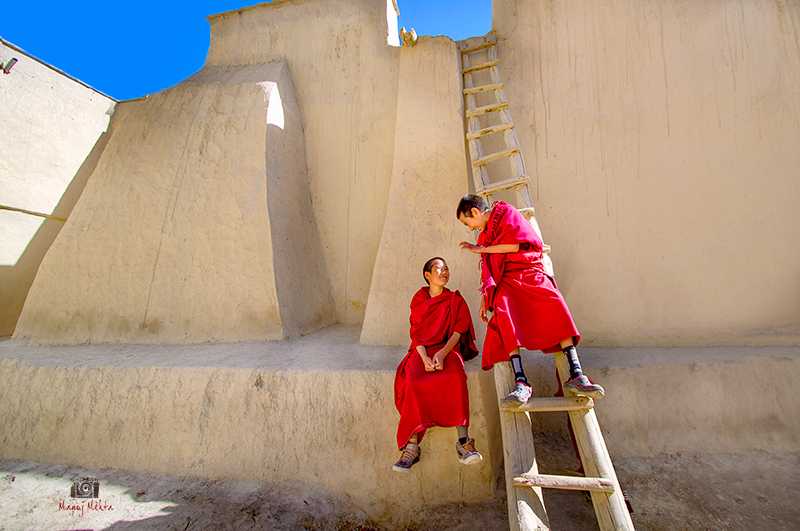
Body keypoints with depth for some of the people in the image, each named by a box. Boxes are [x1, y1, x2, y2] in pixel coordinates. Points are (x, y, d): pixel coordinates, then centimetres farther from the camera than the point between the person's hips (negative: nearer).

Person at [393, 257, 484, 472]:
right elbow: (416, 333, 3)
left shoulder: (456, 300, 9)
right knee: (413, 381, -29)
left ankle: (463, 441, -27)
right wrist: (425, 358, -16)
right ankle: (412, 445, -22)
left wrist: (442, 353, -20)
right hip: (422, 351, 1)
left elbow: (458, 332, -2)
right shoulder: (418, 299, 11)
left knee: (456, 377, -33)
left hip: (447, 349, 0)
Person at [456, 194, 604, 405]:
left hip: (529, 272, -2)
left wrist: (482, 249, -3)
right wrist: (484, 298, 7)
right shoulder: (484, 236, 24)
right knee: (503, 309, -30)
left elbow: (521, 243, -9)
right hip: (505, 282, 3)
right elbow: (487, 272, 21)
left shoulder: (506, 213, 6)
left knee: (554, 303, -30)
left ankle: (576, 375, -26)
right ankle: (521, 382, -38)